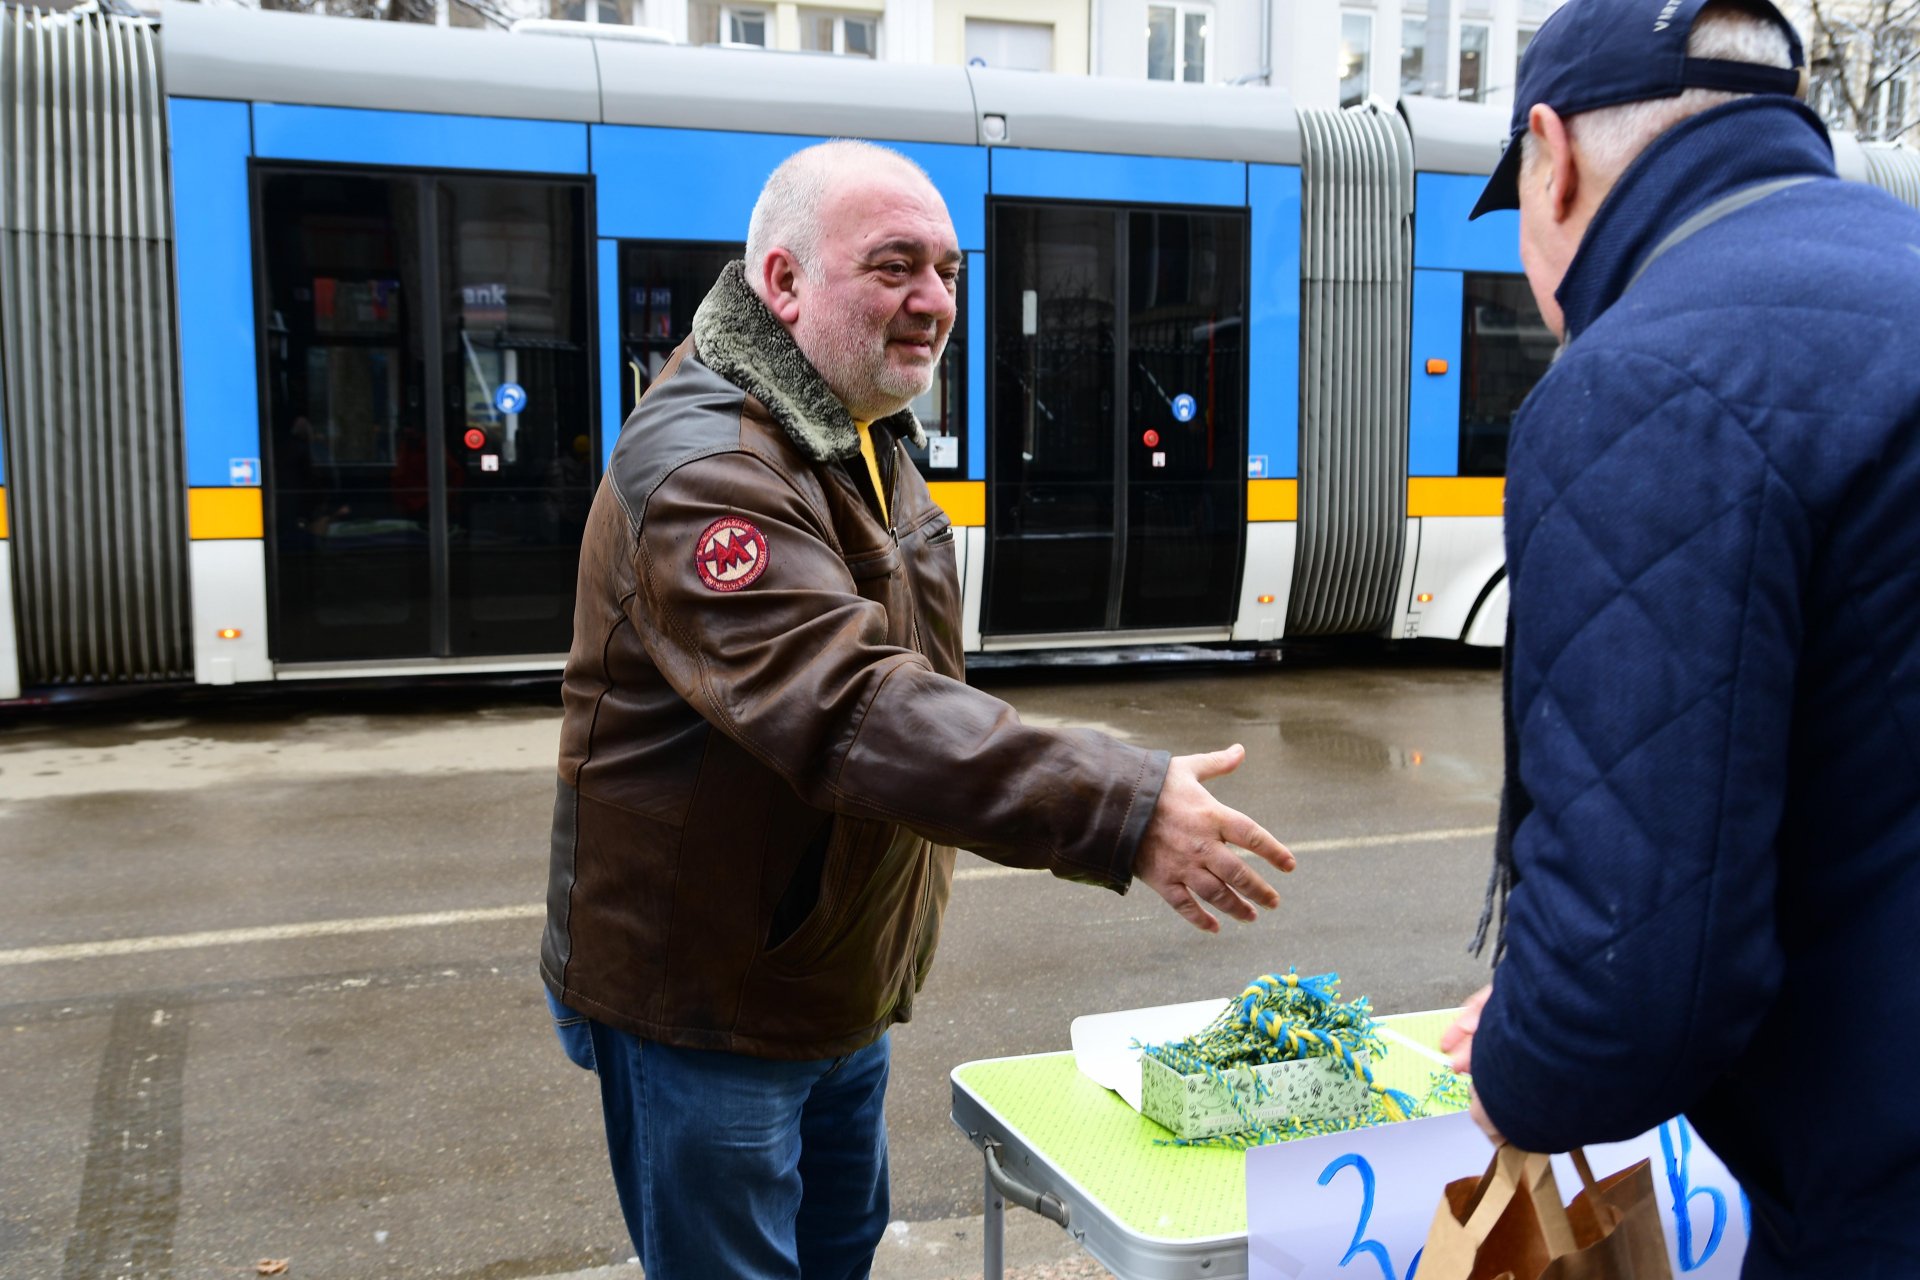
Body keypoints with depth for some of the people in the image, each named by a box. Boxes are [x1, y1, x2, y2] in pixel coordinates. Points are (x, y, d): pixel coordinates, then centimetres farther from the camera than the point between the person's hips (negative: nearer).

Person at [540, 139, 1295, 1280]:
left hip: (844, 989, 9)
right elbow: (851, 708, -40)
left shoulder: (869, 436, 7)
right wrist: (1120, 810, -44)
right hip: (703, 1004, -9)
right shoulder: (704, 471, -26)